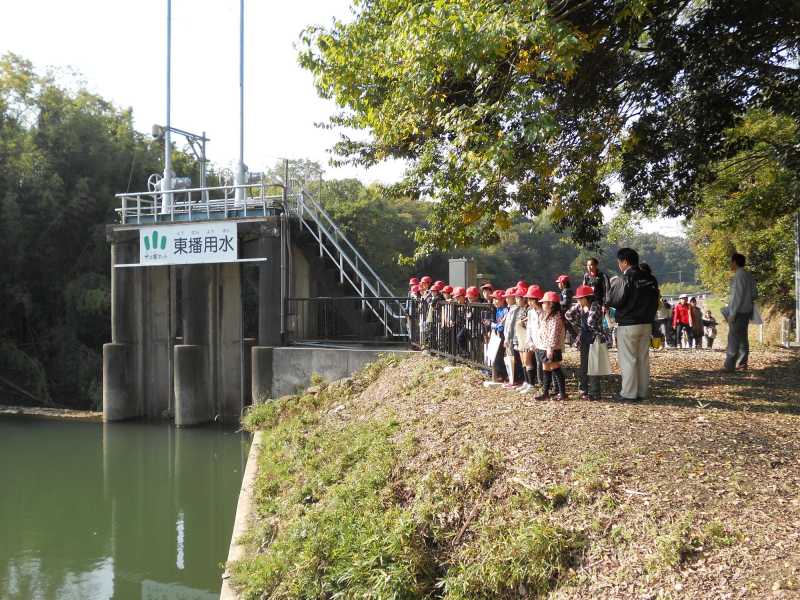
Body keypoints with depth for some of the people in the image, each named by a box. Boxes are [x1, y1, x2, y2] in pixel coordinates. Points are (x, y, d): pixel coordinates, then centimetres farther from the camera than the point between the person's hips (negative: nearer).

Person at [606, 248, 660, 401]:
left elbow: (613, 301, -15)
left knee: (628, 360, -1)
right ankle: (642, 392, 17)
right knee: (643, 359, 12)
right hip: (646, 325, 7)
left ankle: (629, 393, 1)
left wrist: (611, 285, -1)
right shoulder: (651, 279, 8)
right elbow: (655, 300, 15)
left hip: (628, 325, -7)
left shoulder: (624, 280, -15)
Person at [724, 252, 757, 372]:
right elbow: (754, 295, 13)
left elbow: (738, 295, -19)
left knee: (733, 338, -8)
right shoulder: (749, 276, 11)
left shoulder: (739, 276, -14)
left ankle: (729, 365, -8)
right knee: (742, 338, 12)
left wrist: (732, 313, -18)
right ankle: (742, 364, 14)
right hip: (746, 311, 9)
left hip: (738, 312, -9)